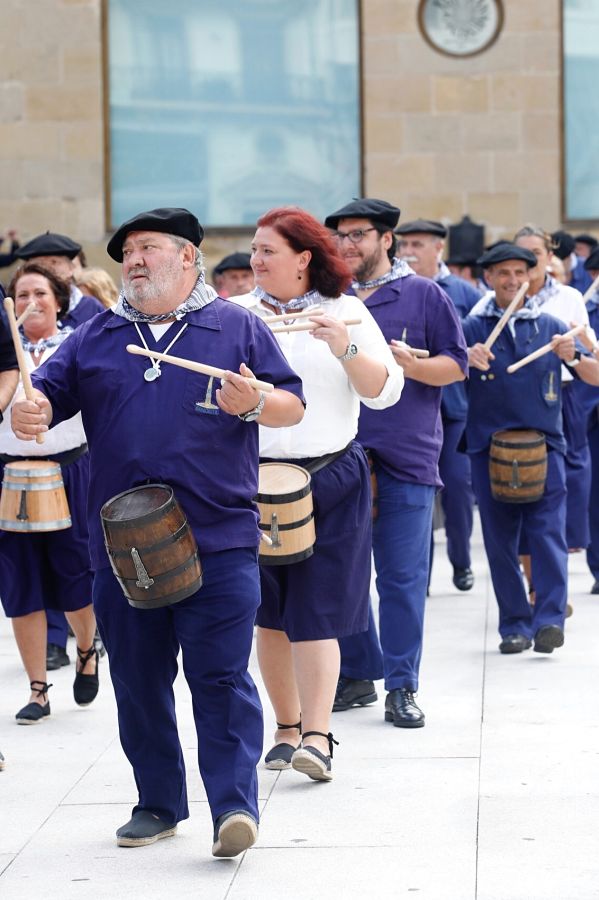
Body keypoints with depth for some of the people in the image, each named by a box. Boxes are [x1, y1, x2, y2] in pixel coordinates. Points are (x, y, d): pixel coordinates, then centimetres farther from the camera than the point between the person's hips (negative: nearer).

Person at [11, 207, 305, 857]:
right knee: (137, 680, 10)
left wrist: (255, 402, -17)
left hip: (218, 541, -4)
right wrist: (30, 411, -15)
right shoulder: (96, 337, 15)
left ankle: (235, 804, -5)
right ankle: (158, 803, 21)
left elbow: (293, 407, 5)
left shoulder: (237, 328, 6)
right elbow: (50, 390, 9)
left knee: (221, 677, -7)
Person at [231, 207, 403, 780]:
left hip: (331, 479, -2)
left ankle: (317, 735, -11)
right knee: (268, 613, 8)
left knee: (315, 610, -8)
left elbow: (385, 392, -3)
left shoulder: (346, 312, 3)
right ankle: (287, 726, 20)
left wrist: (345, 349, -18)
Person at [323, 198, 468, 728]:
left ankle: (402, 687, 6)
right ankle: (357, 675, 21)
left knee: (402, 578, -2)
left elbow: (456, 366, 1)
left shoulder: (424, 295, 3)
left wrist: (412, 364, -16)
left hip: (406, 459, -3)